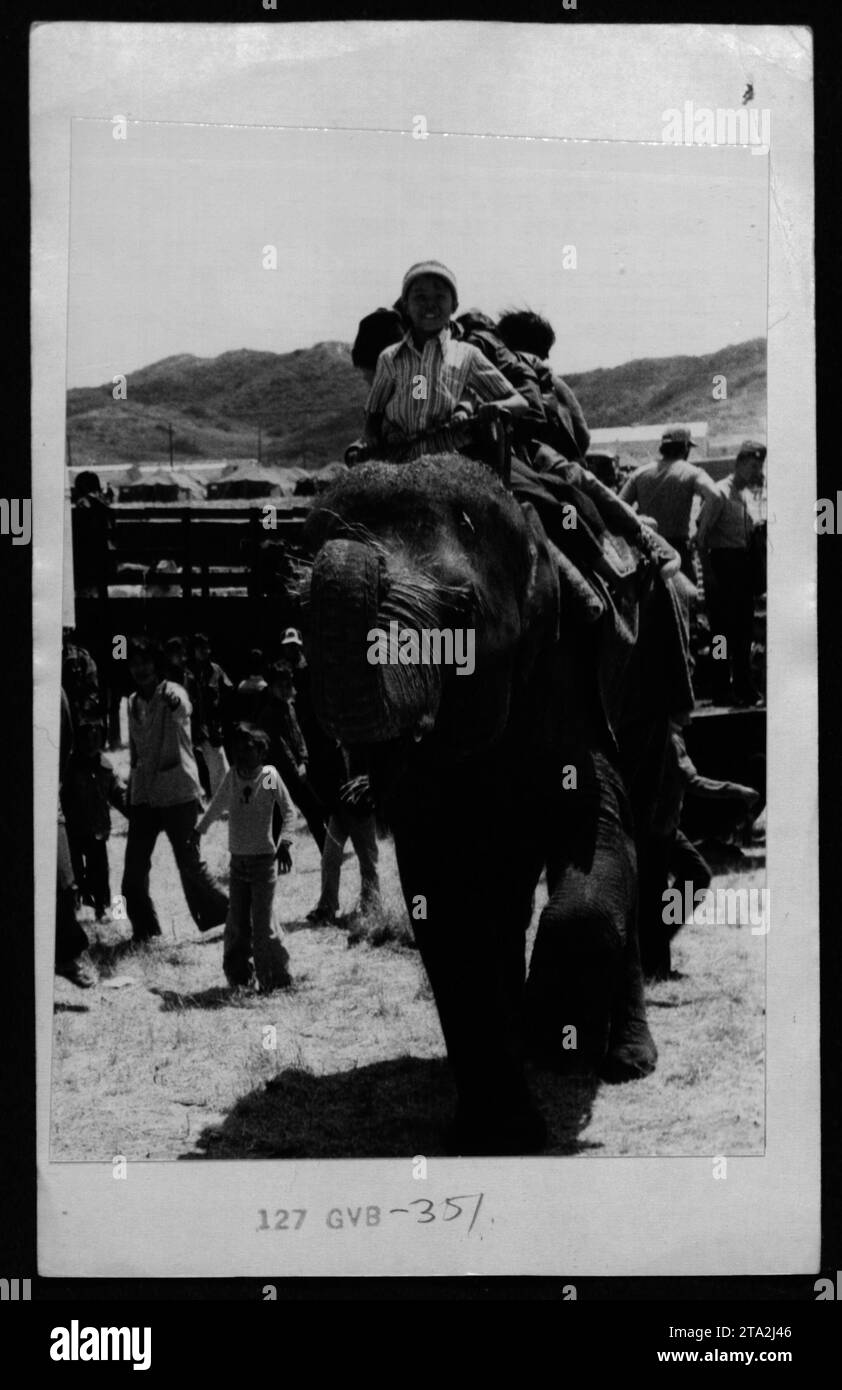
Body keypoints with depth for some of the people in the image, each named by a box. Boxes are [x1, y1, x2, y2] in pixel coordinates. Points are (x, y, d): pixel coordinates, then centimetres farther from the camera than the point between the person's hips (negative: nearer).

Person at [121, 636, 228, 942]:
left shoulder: (172, 693, -7)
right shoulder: (133, 703, 11)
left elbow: (182, 706, -33)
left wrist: (174, 703, -54)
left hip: (178, 792, -5)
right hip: (143, 795, 5)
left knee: (190, 863, -2)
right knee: (133, 869, 2)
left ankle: (226, 916, 15)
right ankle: (143, 928, 18)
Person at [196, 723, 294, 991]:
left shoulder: (270, 776, -9)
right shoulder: (231, 776, 2)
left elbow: (288, 811, -4)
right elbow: (217, 806, 20)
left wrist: (284, 843, -15)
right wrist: (198, 831, 26)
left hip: (264, 859, -4)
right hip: (237, 859, 4)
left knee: (262, 923, -5)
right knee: (236, 922, 7)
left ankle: (274, 979, 7)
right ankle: (238, 976, 21)